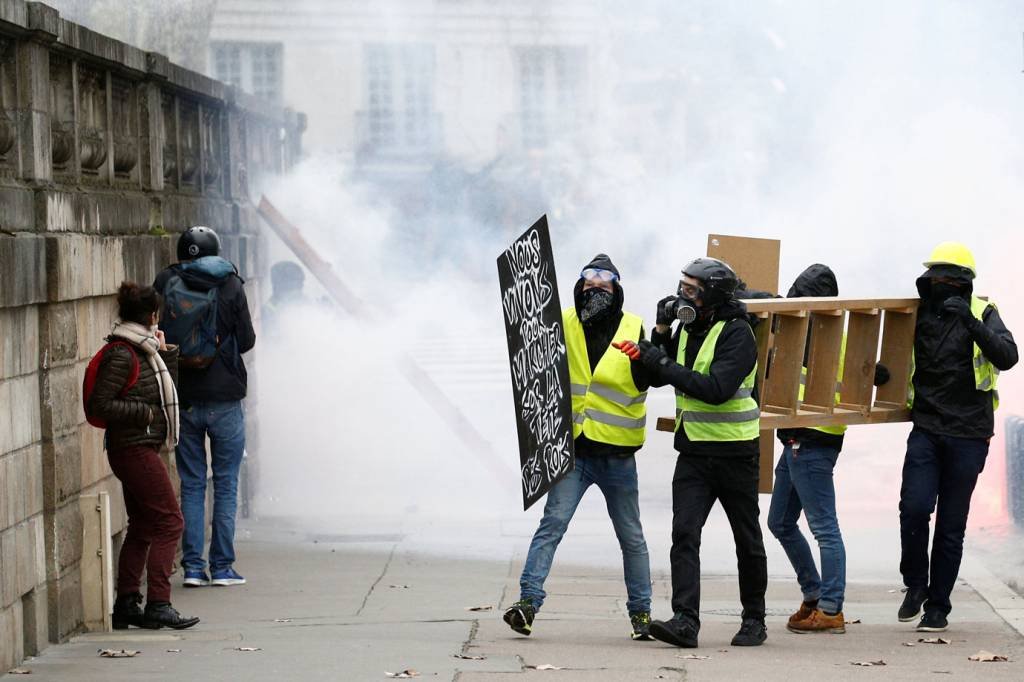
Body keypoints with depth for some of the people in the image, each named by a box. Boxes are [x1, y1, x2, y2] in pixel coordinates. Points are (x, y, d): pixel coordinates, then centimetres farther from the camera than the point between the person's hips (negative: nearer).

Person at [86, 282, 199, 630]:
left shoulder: (142, 350, 13)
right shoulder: (121, 354, -16)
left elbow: (167, 389, 21)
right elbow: (99, 405, -18)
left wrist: (166, 352, 11)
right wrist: (143, 412, -17)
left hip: (141, 449, 10)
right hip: (134, 448, -10)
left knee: (141, 527, 11)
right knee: (169, 521, -10)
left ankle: (126, 605, 14)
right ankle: (158, 605, -11)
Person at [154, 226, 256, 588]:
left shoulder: (165, 284, -2)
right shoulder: (230, 284, -6)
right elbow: (247, 340, -1)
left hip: (184, 401, 2)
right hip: (225, 400, -2)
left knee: (191, 485, 9)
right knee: (226, 485, 6)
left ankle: (192, 566, 6)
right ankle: (222, 567, 5)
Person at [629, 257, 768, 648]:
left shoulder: (737, 334, -14)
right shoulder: (687, 330, 9)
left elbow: (717, 389, -26)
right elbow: (657, 377, 13)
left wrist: (665, 365, -24)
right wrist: (661, 332, 0)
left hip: (734, 454, -6)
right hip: (693, 452, 6)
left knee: (747, 541, 9)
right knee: (684, 534, -11)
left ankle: (754, 620, 23)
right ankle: (685, 620, -17)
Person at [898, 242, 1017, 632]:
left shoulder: (983, 314, -3)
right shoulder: (919, 314, 6)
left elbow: (1007, 357, -20)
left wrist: (972, 323, -31)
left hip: (968, 436, -2)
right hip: (926, 431, 2)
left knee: (951, 524, 4)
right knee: (914, 508, -14)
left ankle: (937, 607, 15)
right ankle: (915, 585, 9)